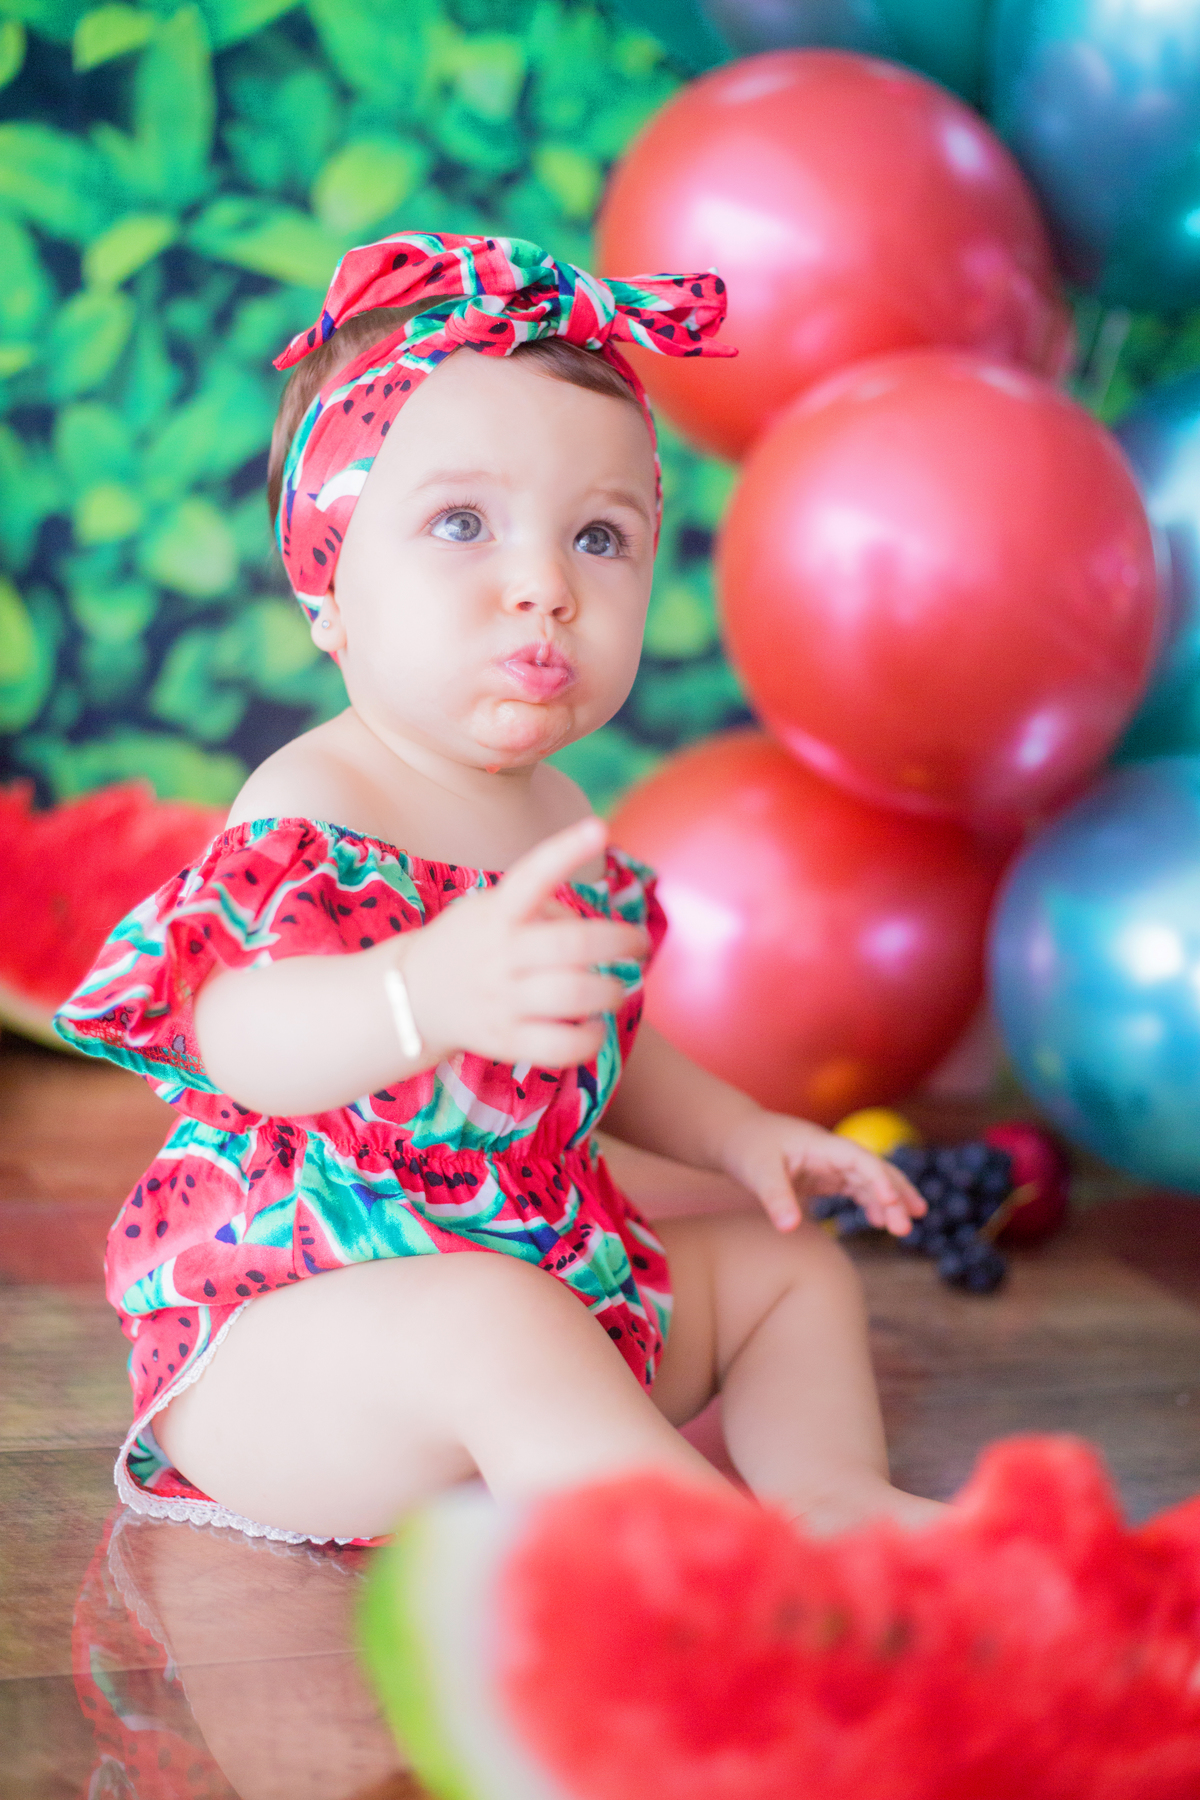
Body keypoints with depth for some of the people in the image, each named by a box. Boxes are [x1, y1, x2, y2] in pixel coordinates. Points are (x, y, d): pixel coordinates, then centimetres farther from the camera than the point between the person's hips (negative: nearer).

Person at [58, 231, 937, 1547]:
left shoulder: (555, 818, 9)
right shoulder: (310, 813, -20)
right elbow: (241, 1033, -41)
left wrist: (738, 1132, 11)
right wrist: (422, 993, -61)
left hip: (549, 1281, 9)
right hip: (280, 1333, -9)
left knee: (790, 1264, 13)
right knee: (490, 1325, -38)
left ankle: (834, 1491, -10)